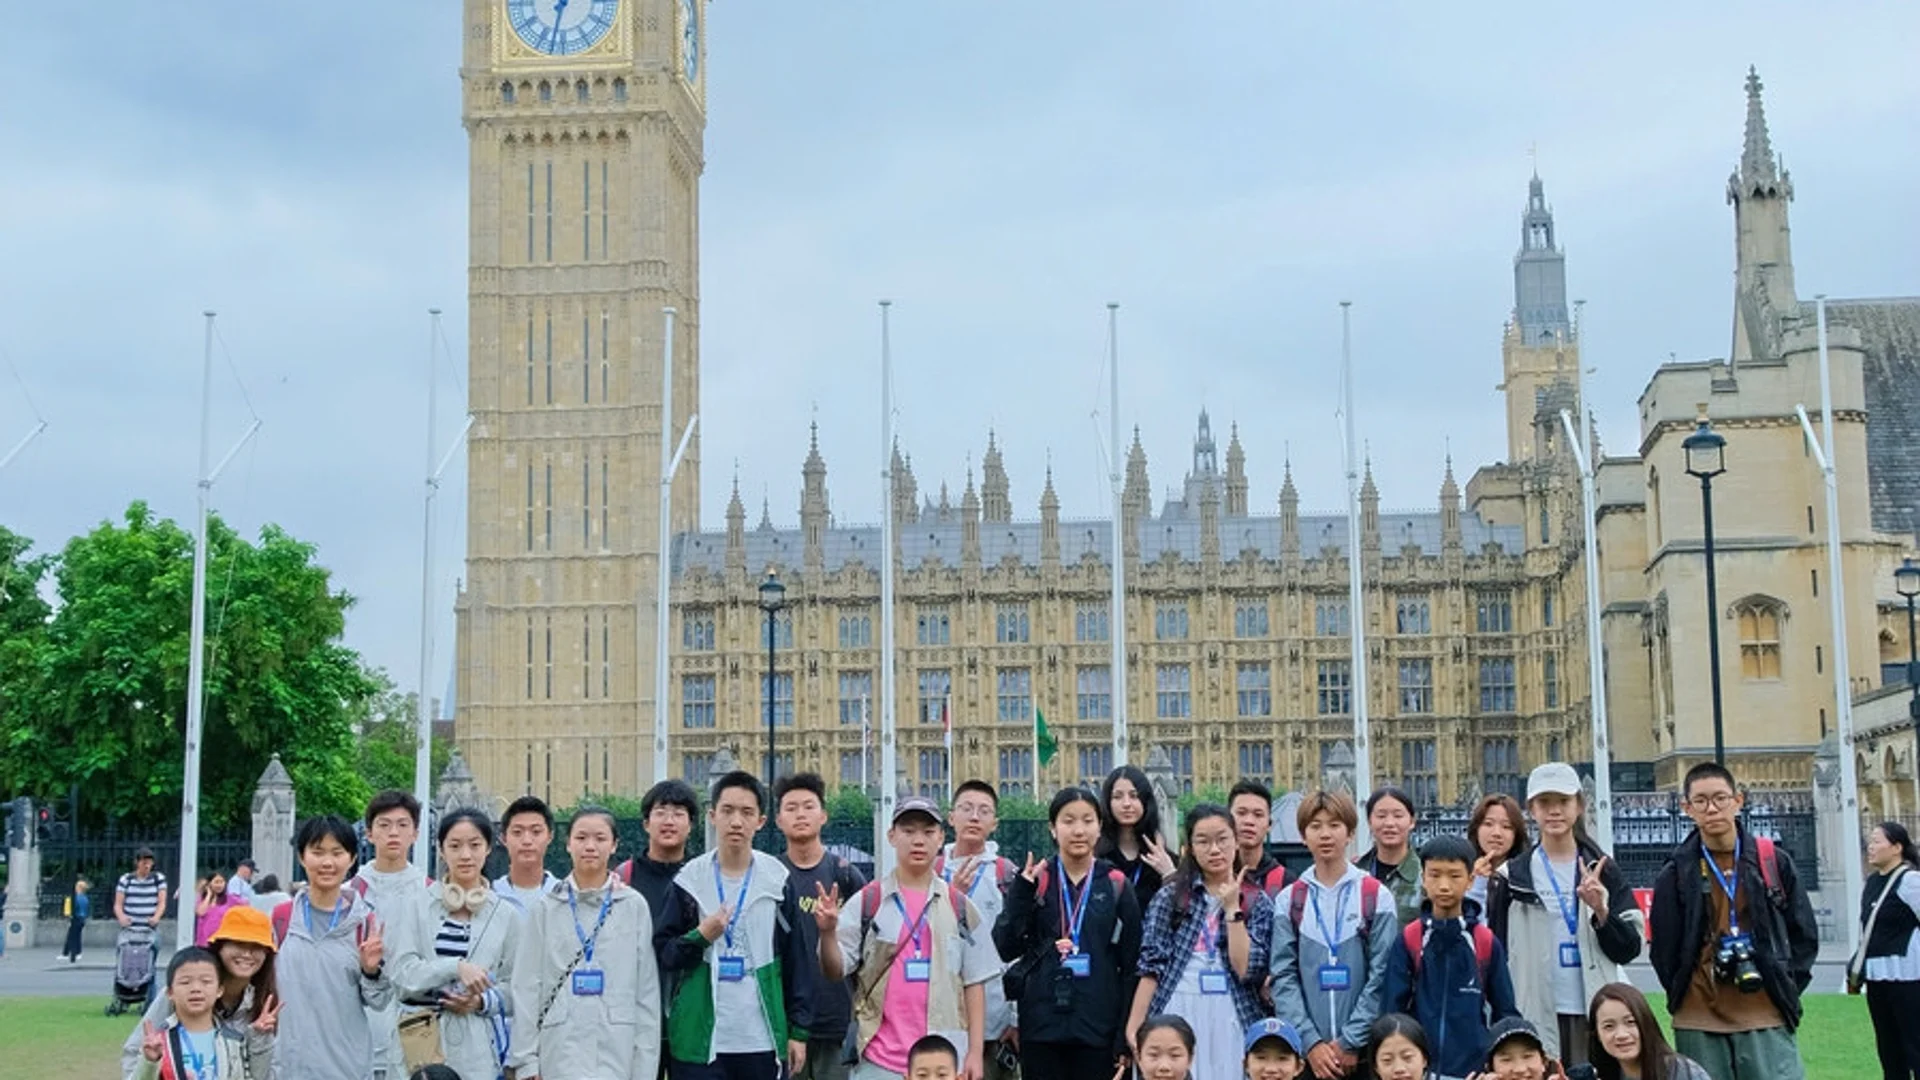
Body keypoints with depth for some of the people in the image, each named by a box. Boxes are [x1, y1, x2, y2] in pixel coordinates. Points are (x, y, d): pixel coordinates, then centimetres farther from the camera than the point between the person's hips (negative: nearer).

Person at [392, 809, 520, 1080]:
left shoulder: (506, 914, 7)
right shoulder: (416, 906, 4)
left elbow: (514, 984, 10)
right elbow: (402, 973, -5)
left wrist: (482, 1001, -9)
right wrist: (456, 967, -17)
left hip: (476, 1048, 1)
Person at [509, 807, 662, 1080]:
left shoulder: (634, 907, 6)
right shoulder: (544, 909, 6)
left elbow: (647, 990, 5)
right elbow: (526, 987, 5)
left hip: (616, 1053, 1)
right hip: (561, 1051, -1)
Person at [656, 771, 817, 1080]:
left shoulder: (776, 881, 4)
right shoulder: (690, 881, 2)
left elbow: (797, 961, 7)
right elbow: (662, 956, 4)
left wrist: (798, 1031, 4)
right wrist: (700, 936, -14)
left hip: (763, 1042, 1)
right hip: (698, 1043, -1)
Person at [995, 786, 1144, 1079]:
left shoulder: (1116, 885, 3)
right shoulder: (1032, 881, 4)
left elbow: (1131, 964, 3)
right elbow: (1005, 948, -2)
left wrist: (1126, 1035, -1)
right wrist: (1021, 892, -14)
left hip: (1097, 1025, 0)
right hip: (1041, 1025, 0)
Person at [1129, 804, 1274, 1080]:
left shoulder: (1258, 902, 7)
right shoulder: (1170, 896, 5)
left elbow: (1247, 971, -3)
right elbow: (1151, 967, 1)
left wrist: (1232, 908, -6)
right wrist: (1135, 1029, -4)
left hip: (1232, 1025, 1)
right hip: (1176, 1021, 0)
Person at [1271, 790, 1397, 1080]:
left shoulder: (1376, 896, 2)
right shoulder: (1290, 900, 7)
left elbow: (1381, 976, -4)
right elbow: (1284, 977, 1)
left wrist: (1350, 1042, -10)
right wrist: (1311, 1041, -10)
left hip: (1363, 1051, -1)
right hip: (1305, 1052, 1)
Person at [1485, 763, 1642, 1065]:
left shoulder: (1603, 872, 9)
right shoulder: (1511, 877, 6)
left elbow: (1630, 949, 5)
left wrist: (1601, 911, -12)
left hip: (1596, 1017, 1)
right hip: (1536, 1020, -1)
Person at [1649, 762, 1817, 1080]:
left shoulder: (1774, 862, 5)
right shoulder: (1675, 875, 4)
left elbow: (1805, 934, 11)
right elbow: (1665, 950, 9)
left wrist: (1786, 990, 5)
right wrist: (1684, 999, 3)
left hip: (1767, 1021, 0)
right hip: (1699, 1026, 0)